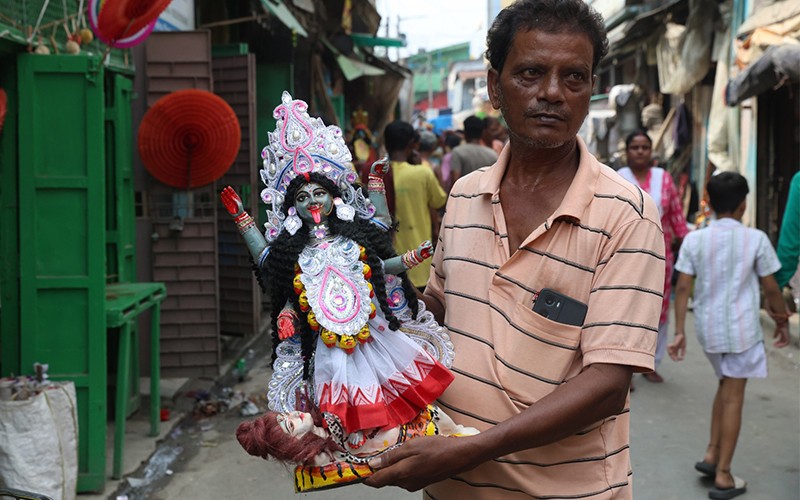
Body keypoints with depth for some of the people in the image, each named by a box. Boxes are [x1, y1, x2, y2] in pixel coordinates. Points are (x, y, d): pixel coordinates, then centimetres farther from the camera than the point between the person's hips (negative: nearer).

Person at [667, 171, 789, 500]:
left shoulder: (694, 240, -2)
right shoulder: (755, 239, -9)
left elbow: (682, 288, -4)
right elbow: (771, 289, -3)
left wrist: (679, 332, 1)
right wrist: (783, 321, 13)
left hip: (708, 326, 4)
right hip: (741, 327, -3)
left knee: (725, 385, 24)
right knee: (733, 397, 4)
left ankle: (712, 455, 20)